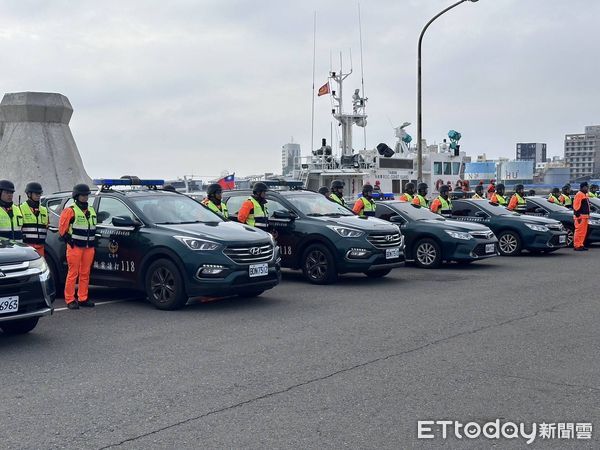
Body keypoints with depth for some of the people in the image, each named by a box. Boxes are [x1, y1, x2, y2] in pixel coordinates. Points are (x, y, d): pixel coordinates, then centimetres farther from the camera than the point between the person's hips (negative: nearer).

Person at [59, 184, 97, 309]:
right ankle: (70, 300, 0)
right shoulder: (70, 211, -6)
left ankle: (83, 298, 15)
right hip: (75, 247, -6)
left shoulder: (91, 211, 15)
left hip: (89, 247, 6)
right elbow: (62, 228, -6)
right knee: (73, 273, -4)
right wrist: (69, 241, -9)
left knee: (85, 274, 8)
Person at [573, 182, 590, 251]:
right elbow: (576, 206, -18)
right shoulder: (579, 194, -12)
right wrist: (578, 216, -22)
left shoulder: (585, 195, 20)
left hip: (585, 216, 10)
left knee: (583, 231, 10)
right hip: (580, 216, -10)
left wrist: (588, 215, 22)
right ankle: (577, 246, -10)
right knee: (579, 231, -11)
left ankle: (581, 245, 15)